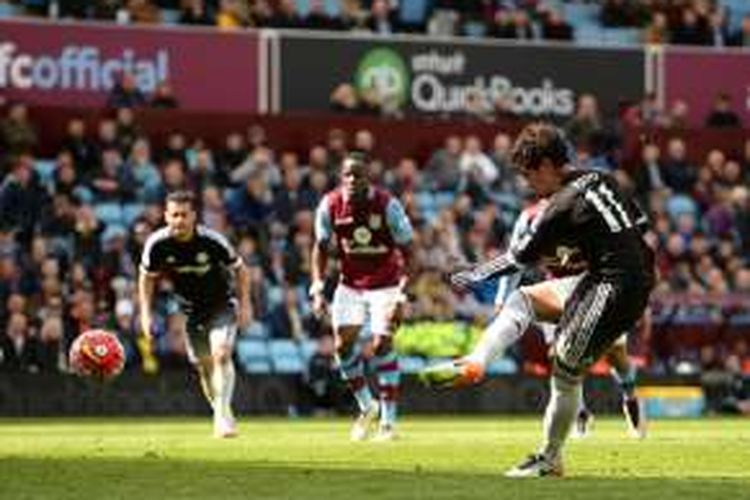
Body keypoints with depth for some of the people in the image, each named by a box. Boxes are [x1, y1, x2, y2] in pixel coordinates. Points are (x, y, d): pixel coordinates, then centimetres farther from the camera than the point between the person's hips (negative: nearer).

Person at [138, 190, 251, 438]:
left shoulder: (212, 241, -23)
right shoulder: (157, 244, -16)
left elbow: (239, 269, -7)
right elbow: (147, 277, 2)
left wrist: (244, 304, -10)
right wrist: (145, 313, -3)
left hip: (222, 304, -3)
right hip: (191, 311, 3)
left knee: (221, 354, -23)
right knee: (204, 366, 6)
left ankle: (223, 412, -21)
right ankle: (220, 416, 23)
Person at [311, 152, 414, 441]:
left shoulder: (387, 205, -18)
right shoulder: (330, 205, -9)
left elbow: (406, 251, -13)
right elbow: (321, 247, 6)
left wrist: (401, 296, -20)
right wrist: (318, 288, -4)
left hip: (385, 284, -3)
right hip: (350, 284, 3)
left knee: (382, 344, -14)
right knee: (343, 344, -7)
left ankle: (388, 420, -7)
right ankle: (366, 407, 14)